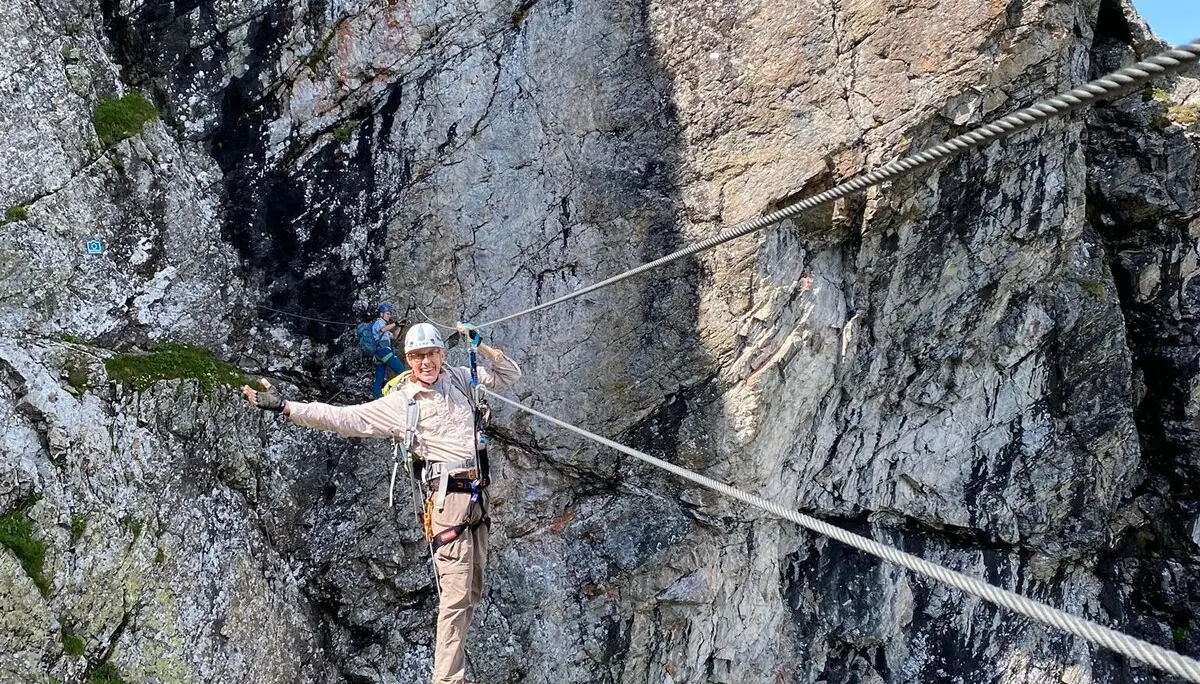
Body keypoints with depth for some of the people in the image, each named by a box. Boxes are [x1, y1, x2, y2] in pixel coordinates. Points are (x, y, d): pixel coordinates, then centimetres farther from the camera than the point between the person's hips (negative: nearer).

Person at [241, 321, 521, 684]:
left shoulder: (459, 378, 12)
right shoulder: (399, 403, -1)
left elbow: (509, 375, 20)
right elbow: (344, 418, -6)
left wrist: (479, 345, 4)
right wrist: (284, 407, -12)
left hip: (478, 495, 6)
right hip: (449, 496, -6)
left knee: (473, 592, 12)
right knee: (456, 595, -13)